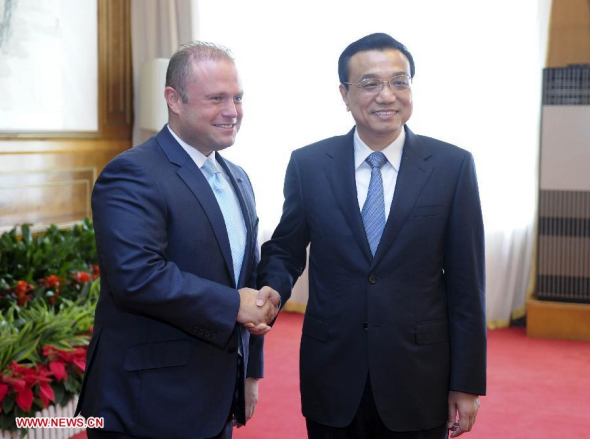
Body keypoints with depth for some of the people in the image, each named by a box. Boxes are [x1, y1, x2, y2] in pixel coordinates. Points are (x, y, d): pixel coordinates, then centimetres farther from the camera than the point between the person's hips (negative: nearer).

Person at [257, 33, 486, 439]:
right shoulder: (308, 164, -1)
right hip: (332, 379, 1)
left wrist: (467, 383, -3)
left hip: (419, 380, -1)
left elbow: (466, 283, -3)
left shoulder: (453, 166, -4)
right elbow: (285, 250, 8)